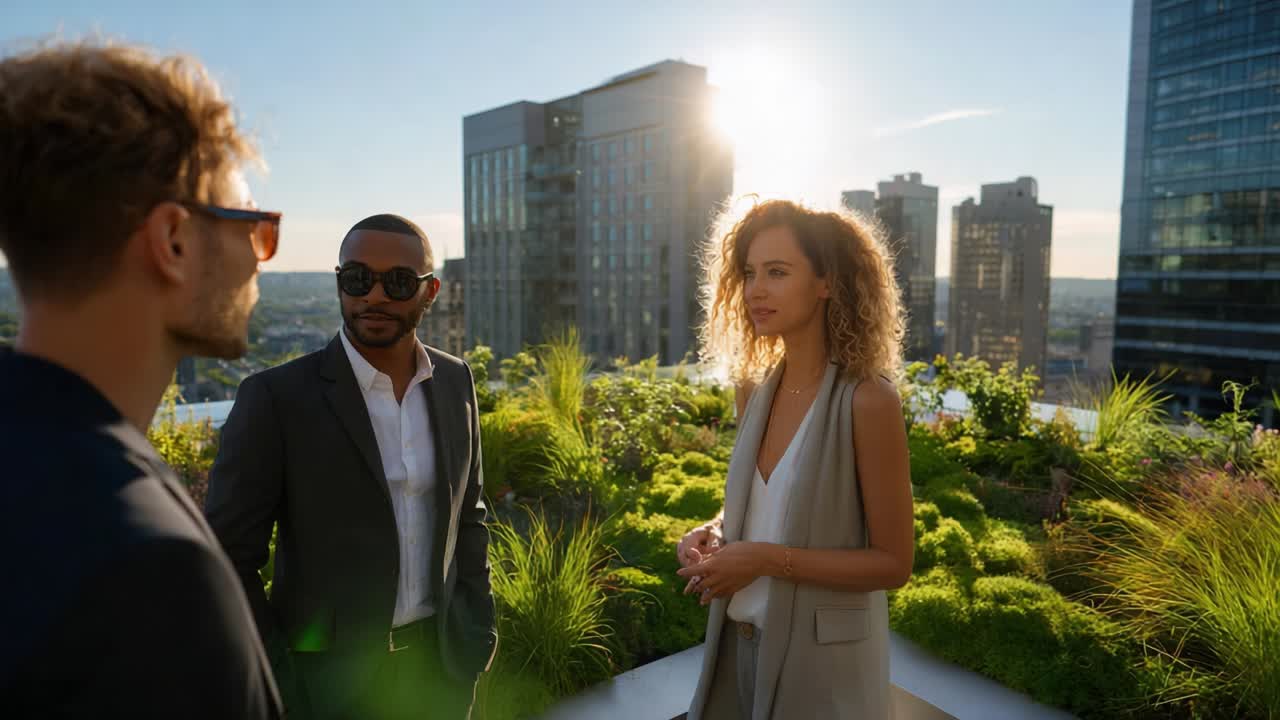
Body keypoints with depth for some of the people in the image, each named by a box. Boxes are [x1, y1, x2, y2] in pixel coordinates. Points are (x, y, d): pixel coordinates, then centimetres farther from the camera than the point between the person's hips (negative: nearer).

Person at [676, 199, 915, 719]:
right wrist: (713, 532, -8)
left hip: (821, 654, -5)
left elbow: (893, 563, -15)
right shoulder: (754, 389, -3)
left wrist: (768, 559, -22)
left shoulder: (867, 401, -20)